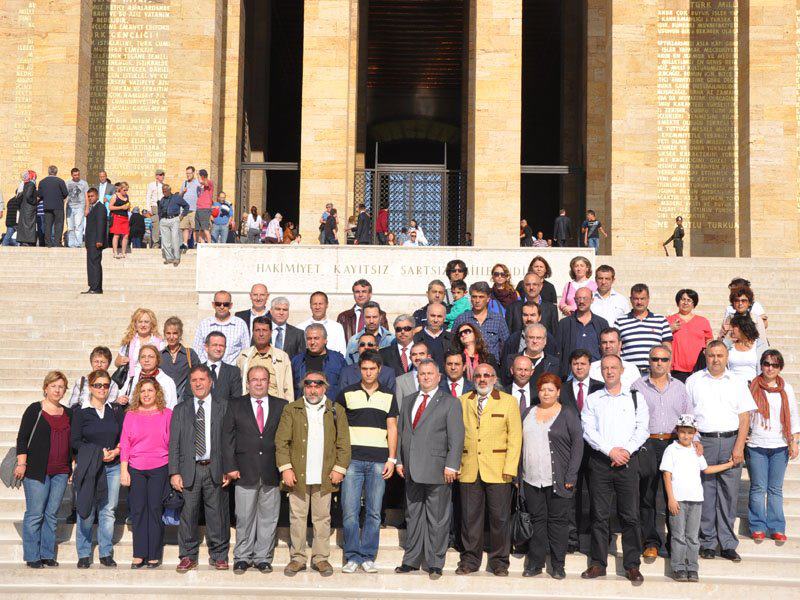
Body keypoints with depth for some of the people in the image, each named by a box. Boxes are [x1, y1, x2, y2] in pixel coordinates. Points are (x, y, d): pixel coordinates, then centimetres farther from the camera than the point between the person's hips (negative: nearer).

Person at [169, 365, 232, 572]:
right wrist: (174, 473, -2)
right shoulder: (180, 410, 11)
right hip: (189, 469, 1)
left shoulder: (224, 406, 6)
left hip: (215, 469, -1)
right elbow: (174, 444, 7)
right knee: (188, 514, 3)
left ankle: (218, 555, 16)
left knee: (217, 514, 3)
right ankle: (188, 556, 16)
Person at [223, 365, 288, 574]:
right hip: (245, 472, -1)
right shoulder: (236, 406, 6)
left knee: (268, 518, 6)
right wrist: (230, 467, -5)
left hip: (272, 473, 1)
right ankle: (242, 557, 17)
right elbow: (227, 438, 3)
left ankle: (263, 557, 17)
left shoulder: (282, 406, 7)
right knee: (244, 518, 4)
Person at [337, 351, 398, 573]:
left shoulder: (388, 396, 10)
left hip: (379, 461, 1)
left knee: (373, 512, 3)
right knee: (350, 511, -3)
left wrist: (392, 459, 1)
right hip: (352, 459, -1)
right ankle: (352, 557, 7)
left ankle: (368, 557, 11)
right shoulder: (347, 394, 6)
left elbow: (392, 429, 10)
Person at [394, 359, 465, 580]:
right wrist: (399, 461, 8)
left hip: (437, 470, -5)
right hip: (412, 471, 5)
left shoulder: (450, 403, -2)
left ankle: (435, 563, 10)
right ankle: (411, 560, 20)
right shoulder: (408, 401, 15)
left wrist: (451, 466, -13)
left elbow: (456, 437, -7)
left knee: (437, 519, 1)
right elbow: (400, 432, 17)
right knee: (413, 516, 12)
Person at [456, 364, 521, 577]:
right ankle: (470, 560, 17)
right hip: (469, 470, 2)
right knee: (470, 516, 5)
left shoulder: (509, 401, 5)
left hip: (498, 470, -2)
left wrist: (510, 468, -7)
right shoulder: (462, 401, 11)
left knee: (500, 517, 2)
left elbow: (515, 437, 1)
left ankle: (499, 562, 14)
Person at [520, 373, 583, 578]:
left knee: (558, 520, 2)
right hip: (532, 479, 3)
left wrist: (571, 477, -11)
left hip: (558, 481, -3)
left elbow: (578, 445, -4)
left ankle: (558, 565, 11)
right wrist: (518, 473, 6)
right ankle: (535, 563, 15)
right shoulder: (529, 414, 13)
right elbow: (520, 443, 14)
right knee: (537, 520, 7)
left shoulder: (568, 415, 0)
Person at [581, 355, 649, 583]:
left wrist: (626, 451, -12)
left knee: (630, 515, 0)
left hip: (627, 461, 0)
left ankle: (632, 565, 7)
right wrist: (611, 451, -12)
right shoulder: (592, 400, 9)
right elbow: (588, 430, -1)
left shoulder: (635, 399, 9)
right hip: (600, 461, 0)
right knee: (599, 515, 3)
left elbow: (642, 429, 1)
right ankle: (598, 563, 11)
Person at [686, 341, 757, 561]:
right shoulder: (693, 381, 9)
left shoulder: (737, 382, 11)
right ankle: (707, 543, 7)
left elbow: (745, 418, 6)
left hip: (731, 442, 1)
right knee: (705, 494, -1)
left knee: (729, 494, 1)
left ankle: (728, 544, 9)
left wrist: (739, 447, -4)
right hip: (703, 442, -1)